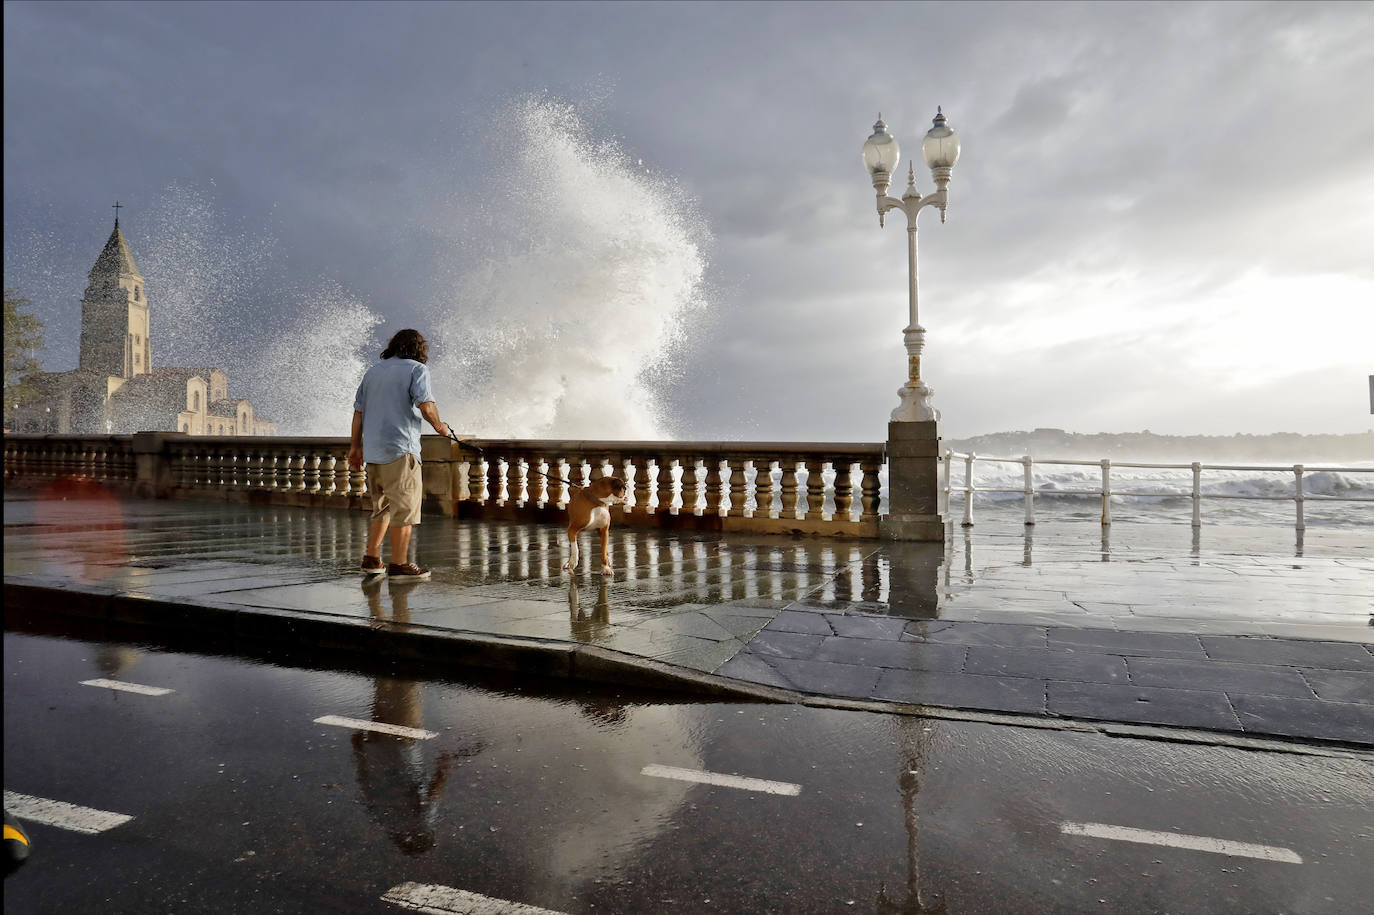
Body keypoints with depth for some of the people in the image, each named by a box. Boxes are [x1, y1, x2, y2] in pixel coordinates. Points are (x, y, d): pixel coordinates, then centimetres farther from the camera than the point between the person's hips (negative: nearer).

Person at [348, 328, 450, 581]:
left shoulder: (373, 371, 18)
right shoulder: (417, 369, -2)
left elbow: (358, 411, 16)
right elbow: (426, 406, -16)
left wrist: (355, 446, 20)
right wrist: (439, 426, 2)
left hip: (372, 450, 7)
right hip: (399, 449, -7)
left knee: (383, 506, 17)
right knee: (405, 506, -2)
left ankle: (371, 559, 18)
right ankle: (399, 564, -2)